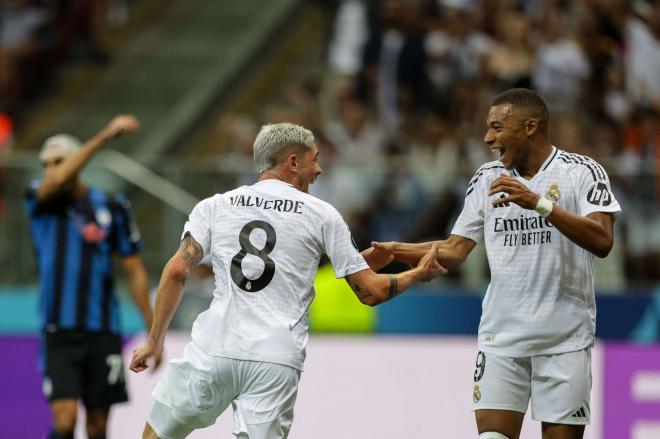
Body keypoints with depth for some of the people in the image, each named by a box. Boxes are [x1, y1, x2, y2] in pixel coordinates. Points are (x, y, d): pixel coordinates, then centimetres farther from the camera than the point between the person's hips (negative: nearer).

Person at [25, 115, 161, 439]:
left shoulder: (113, 208, 4)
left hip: (103, 331, 1)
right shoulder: (40, 202, 1)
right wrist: (104, 136, -29)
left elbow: (134, 272, 8)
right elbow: (58, 181, -23)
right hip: (59, 334, -1)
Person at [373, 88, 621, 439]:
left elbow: (602, 242, -19)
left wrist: (539, 203, -27)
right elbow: (454, 251, 13)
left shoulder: (581, 171, -5)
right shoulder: (488, 179, 10)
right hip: (502, 335, 3)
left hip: (564, 337, -3)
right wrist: (393, 251, -1)